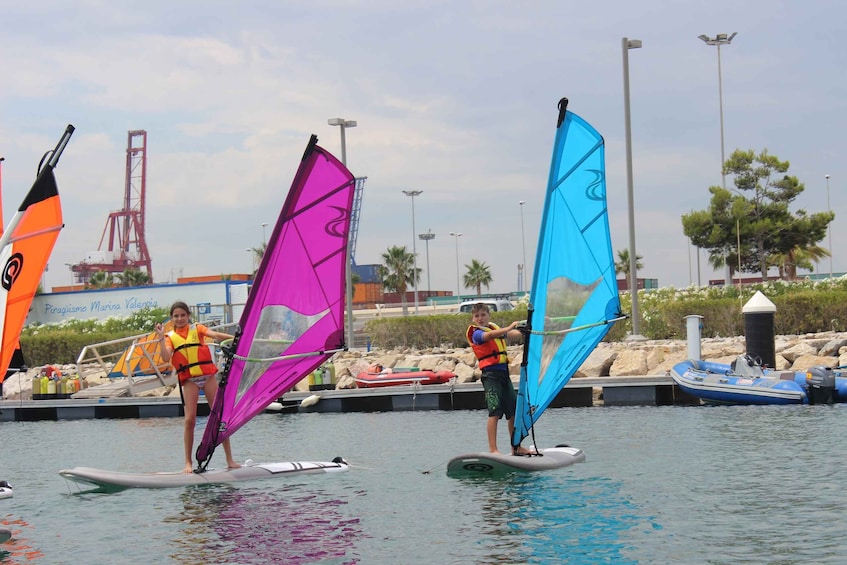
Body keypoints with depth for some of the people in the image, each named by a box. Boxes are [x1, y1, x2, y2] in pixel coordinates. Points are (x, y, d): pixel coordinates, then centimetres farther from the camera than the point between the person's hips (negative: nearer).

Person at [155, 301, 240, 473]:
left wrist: (234, 338, -25)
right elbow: (166, 357, -6)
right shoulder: (170, 337, 11)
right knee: (190, 419, -9)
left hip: (207, 375, 0)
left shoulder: (197, 328, 10)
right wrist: (161, 338, -13)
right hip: (189, 379, 0)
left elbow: (214, 334, -8)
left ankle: (230, 459, 3)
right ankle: (188, 462, 0)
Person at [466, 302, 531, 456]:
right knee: (495, 412, -14)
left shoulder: (496, 328, 18)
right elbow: (489, 335, -26)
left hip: (504, 373, 8)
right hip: (491, 374, -8)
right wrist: (509, 327, -37)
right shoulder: (476, 333, -5)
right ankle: (493, 450, -14)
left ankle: (516, 448, 17)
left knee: (514, 411, 9)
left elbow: (512, 334, 33)